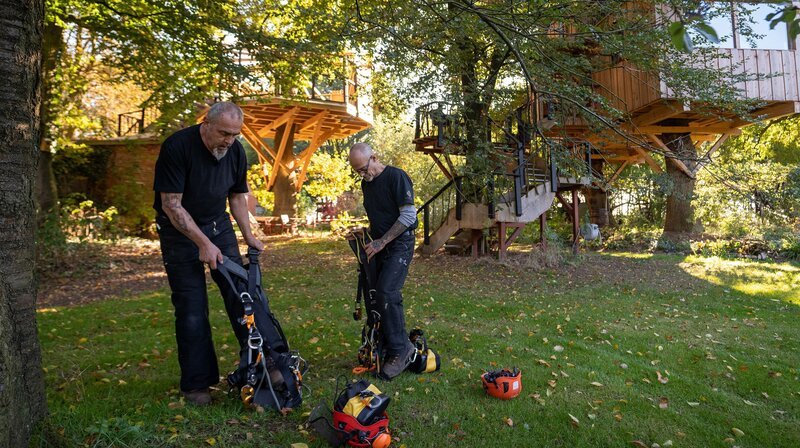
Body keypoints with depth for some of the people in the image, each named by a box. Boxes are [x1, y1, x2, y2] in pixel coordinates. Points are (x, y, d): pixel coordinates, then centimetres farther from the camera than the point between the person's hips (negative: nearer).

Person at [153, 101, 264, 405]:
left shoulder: (235, 151, -4)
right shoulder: (177, 147, -21)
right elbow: (171, 205, -21)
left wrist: (248, 236, 2)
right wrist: (203, 244, -23)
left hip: (219, 224, 5)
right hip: (180, 230, -4)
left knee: (240, 292, -3)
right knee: (191, 308, -3)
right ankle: (196, 384, 10)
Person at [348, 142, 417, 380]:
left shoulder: (396, 177, -12)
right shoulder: (366, 183, 13)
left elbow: (408, 215, -17)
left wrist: (382, 241, -17)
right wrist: (369, 234, 6)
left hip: (399, 244, -8)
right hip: (379, 245, 8)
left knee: (386, 292, -19)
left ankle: (400, 350, -7)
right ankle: (384, 345, 18)